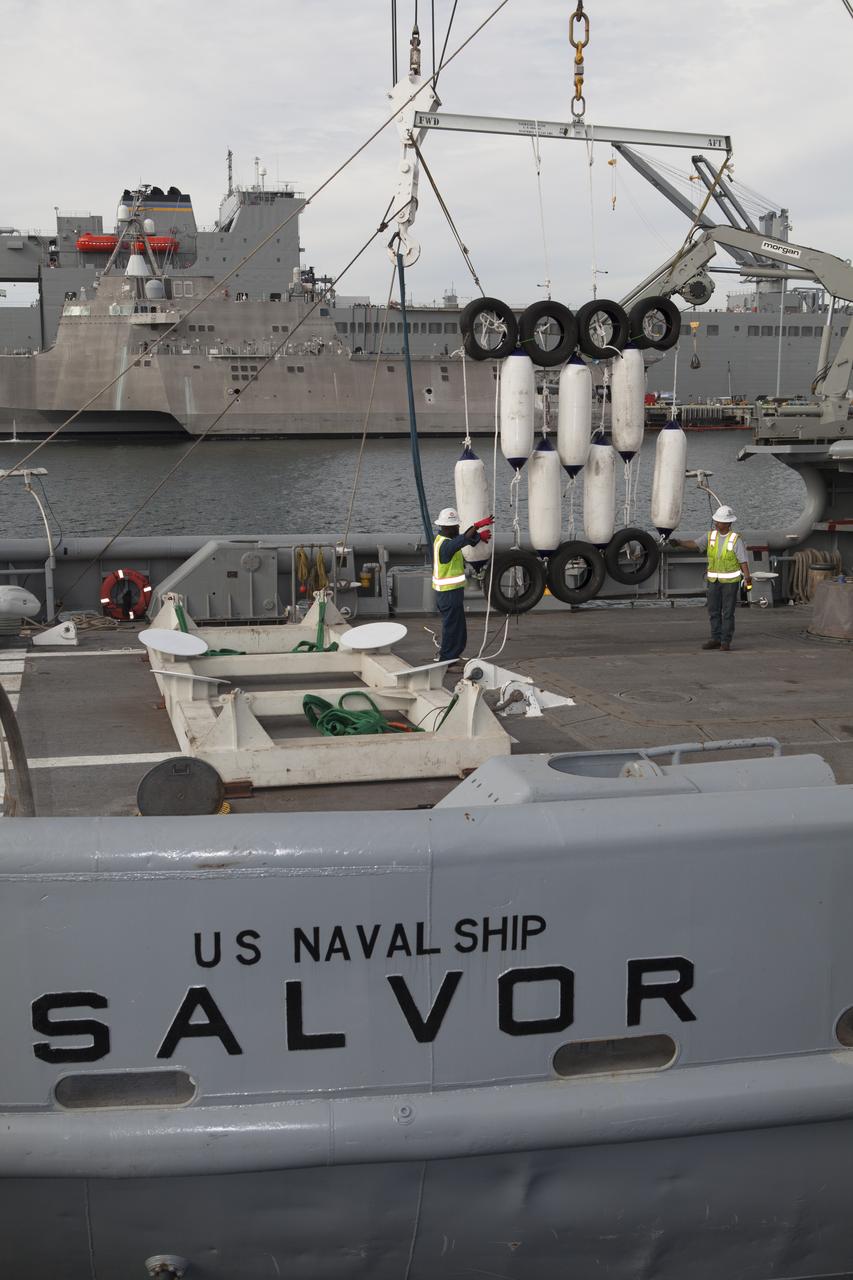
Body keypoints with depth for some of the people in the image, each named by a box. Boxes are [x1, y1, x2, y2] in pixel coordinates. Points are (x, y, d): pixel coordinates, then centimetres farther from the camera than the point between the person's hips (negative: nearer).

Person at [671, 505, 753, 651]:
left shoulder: (735, 540, -11)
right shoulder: (711, 536, 1)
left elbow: (743, 562, -12)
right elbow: (695, 545, -7)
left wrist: (748, 581, -21)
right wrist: (678, 543, -23)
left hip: (730, 580, -5)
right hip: (714, 580, 5)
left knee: (728, 612, -2)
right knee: (714, 611, 5)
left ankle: (726, 642, 3)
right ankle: (716, 639, 12)